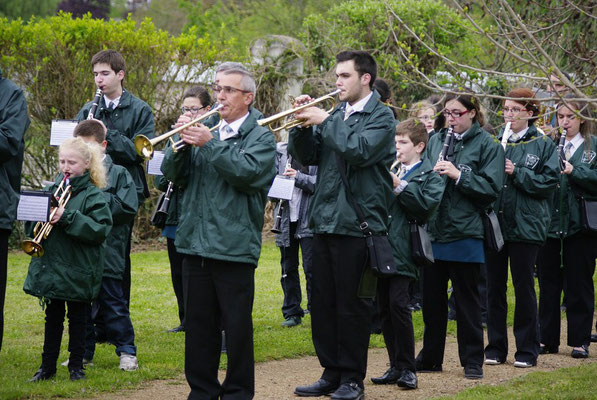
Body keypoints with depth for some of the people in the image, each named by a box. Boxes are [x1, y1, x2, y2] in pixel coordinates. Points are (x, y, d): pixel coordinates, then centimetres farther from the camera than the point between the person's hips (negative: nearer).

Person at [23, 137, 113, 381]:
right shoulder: (51, 190, 7)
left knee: (77, 319, 8)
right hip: (50, 268, 4)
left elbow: (99, 230, -19)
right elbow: (31, 224, 11)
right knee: (52, 317, 13)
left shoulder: (93, 195, -8)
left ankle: (76, 365, 20)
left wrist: (67, 217, -24)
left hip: (78, 270, -4)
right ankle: (48, 366, 21)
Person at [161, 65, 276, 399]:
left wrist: (209, 144, -18)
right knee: (199, 324, 10)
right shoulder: (208, 131, 16)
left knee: (237, 325, 0)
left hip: (234, 244, -5)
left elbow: (247, 171, -18)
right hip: (196, 244, 5)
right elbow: (174, 174, 11)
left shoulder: (261, 137, 1)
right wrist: (182, 142, -6)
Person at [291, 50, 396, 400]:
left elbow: (359, 151, -21)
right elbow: (308, 157, 10)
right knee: (323, 303, 9)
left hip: (356, 223, -7)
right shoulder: (335, 114, 15)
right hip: (325, 220, 7)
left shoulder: (381, 116, -4)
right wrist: (304, 124, -5)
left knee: (352, 305, -1)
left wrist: (325, 121, -14)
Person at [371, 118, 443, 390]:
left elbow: (428, 204, -14)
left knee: (398, 304, -12)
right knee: (385, 308, 7)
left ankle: (407, 368, -4)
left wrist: (400, 186, -15)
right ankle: (396, 367, 14)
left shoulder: (429, 175, 2)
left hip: (402, 248, -6)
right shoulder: (390, 170, 19)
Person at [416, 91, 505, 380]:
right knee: (432, 298, 11)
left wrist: (459, 175, -20)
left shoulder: (487, 145, -3)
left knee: (466, 300, 3)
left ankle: (472, 361, 12)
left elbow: (491, 188, -10)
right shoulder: (436, 140, 11)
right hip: (434, 231, 4)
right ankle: (430, 358, 22)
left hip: (464, 234, -4)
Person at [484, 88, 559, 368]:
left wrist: (517, 172, -15)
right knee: (494, 287, 7)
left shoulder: (543, 145, 1)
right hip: (494, 222, 3)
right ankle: (496, 347, 16)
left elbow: (549, 182, -7)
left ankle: (527, 350, 10)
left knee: (524, 288, 1)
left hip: (525, 226, -3)